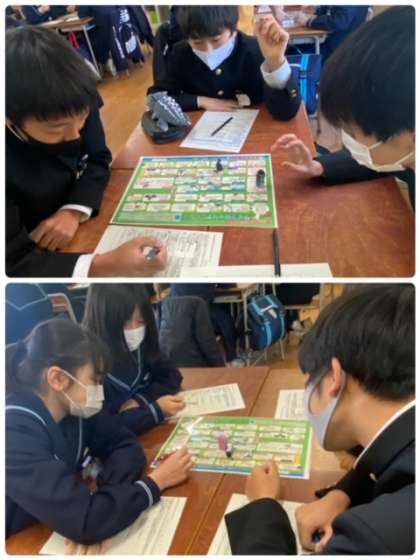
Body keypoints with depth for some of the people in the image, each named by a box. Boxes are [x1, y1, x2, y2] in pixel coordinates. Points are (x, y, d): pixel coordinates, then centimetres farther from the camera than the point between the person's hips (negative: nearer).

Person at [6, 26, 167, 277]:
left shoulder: (75, 108, -19)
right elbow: (15, 261, -30)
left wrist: (74, 210, -22)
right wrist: (107, 265, -44)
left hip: (88, 227, 5)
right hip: (40, 257, -5)